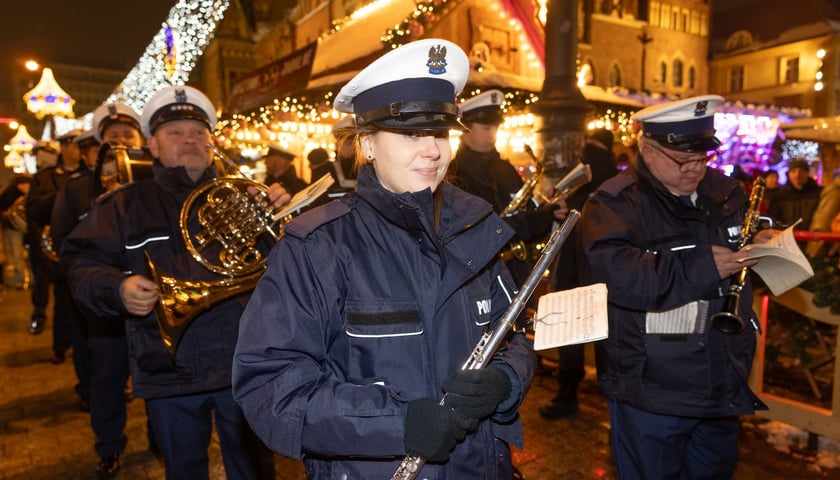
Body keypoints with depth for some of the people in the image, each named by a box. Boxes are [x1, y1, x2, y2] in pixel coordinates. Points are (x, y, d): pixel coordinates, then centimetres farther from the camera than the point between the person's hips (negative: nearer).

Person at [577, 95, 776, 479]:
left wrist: (761, 246, -2)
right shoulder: (614, 203, -15)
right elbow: (612, 274, -32)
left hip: (724, 386, 7)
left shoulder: (726, 193, 6)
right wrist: (702, 268, -29)